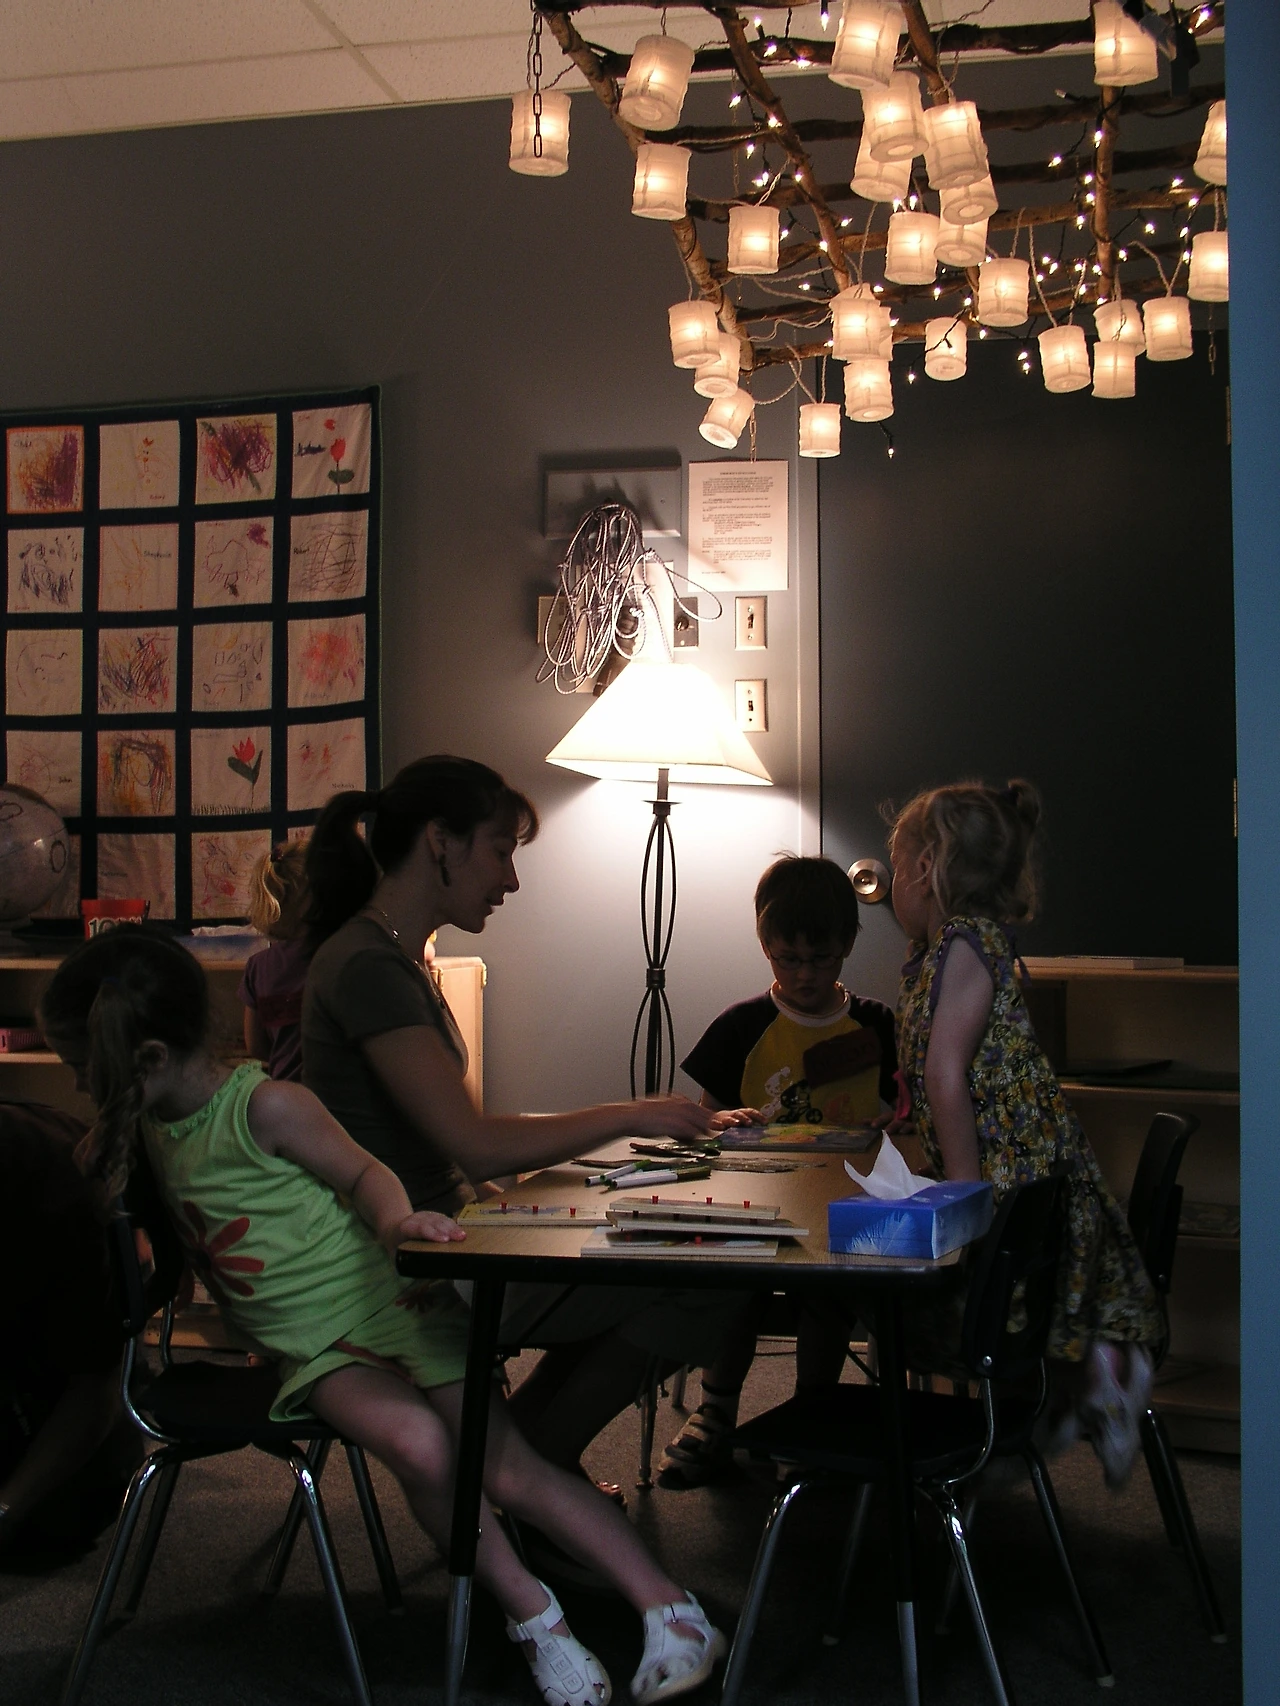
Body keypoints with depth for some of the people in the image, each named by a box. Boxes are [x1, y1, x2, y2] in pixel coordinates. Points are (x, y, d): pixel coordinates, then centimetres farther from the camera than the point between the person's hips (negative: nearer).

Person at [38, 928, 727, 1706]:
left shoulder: (267, 1105, -15)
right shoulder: (148, 1130, 6)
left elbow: (363, 1171, -9)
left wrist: (396, 1219, -28)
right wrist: (104, 1149, 3)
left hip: (392, 1301, -4)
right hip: (318, 1351, 4)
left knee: (510, 1470, -12)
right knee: (417, 1445, -27)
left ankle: (673, 1613, -2)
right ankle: (532, 1613, -8)